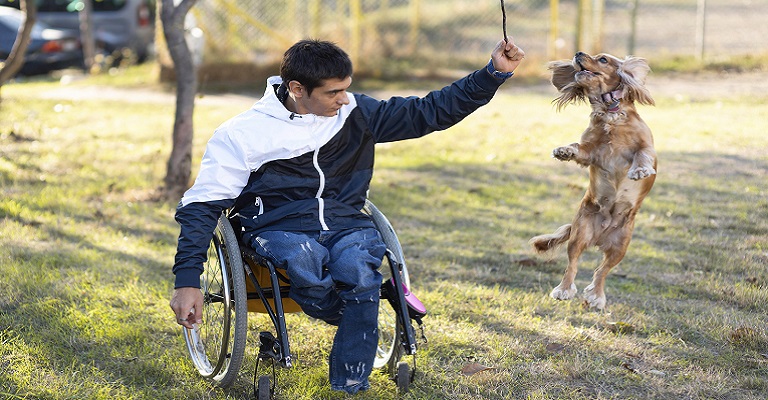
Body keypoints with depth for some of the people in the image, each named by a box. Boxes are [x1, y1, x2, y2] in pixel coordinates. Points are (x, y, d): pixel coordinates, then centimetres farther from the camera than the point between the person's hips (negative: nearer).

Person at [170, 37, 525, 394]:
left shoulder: (356, 113, 8)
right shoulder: (242, 133, -1)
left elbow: (431, 112, 12)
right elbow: (201, 205, -1)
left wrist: (494, 73, 2)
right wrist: (187, 281, -11)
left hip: (346, 224, 2)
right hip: (278, 228, -2)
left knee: (357, 267, -35)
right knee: (304, 262, -39)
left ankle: (349, 386, -22)